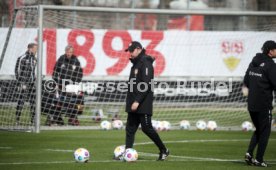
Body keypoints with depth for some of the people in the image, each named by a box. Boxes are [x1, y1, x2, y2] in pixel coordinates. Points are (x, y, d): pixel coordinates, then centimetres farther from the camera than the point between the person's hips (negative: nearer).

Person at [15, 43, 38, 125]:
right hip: (24, 83, -7)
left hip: (32, 84, 7)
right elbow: (17, 71, -9)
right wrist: (21, 83, -13)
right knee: (21, 101, -6)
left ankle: (33, 119, 9)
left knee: (33, 101, 4)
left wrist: (35, 81, 15)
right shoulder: (22, 58, -9)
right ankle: (17, 120, -2)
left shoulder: (34, 59, 13)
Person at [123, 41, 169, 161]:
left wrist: (137, 101, -23)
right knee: (130, 129, 3)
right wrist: (131, 101, 17)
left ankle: (163, 150, 8)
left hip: (143, 104, -9)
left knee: (146, 127, -6)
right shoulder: (136, 63, 17)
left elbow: (146, 85, -20)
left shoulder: (145, 63, -12)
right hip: (134, 104, 9)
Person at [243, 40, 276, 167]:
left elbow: (246, 82, 16)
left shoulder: (254, 62, 9)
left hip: (251, 104, 7)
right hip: (264, 105, -7)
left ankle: (249, 153, 5)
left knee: (258, 129, 21)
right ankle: (259, 160, 6)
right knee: (265, 132, 5)